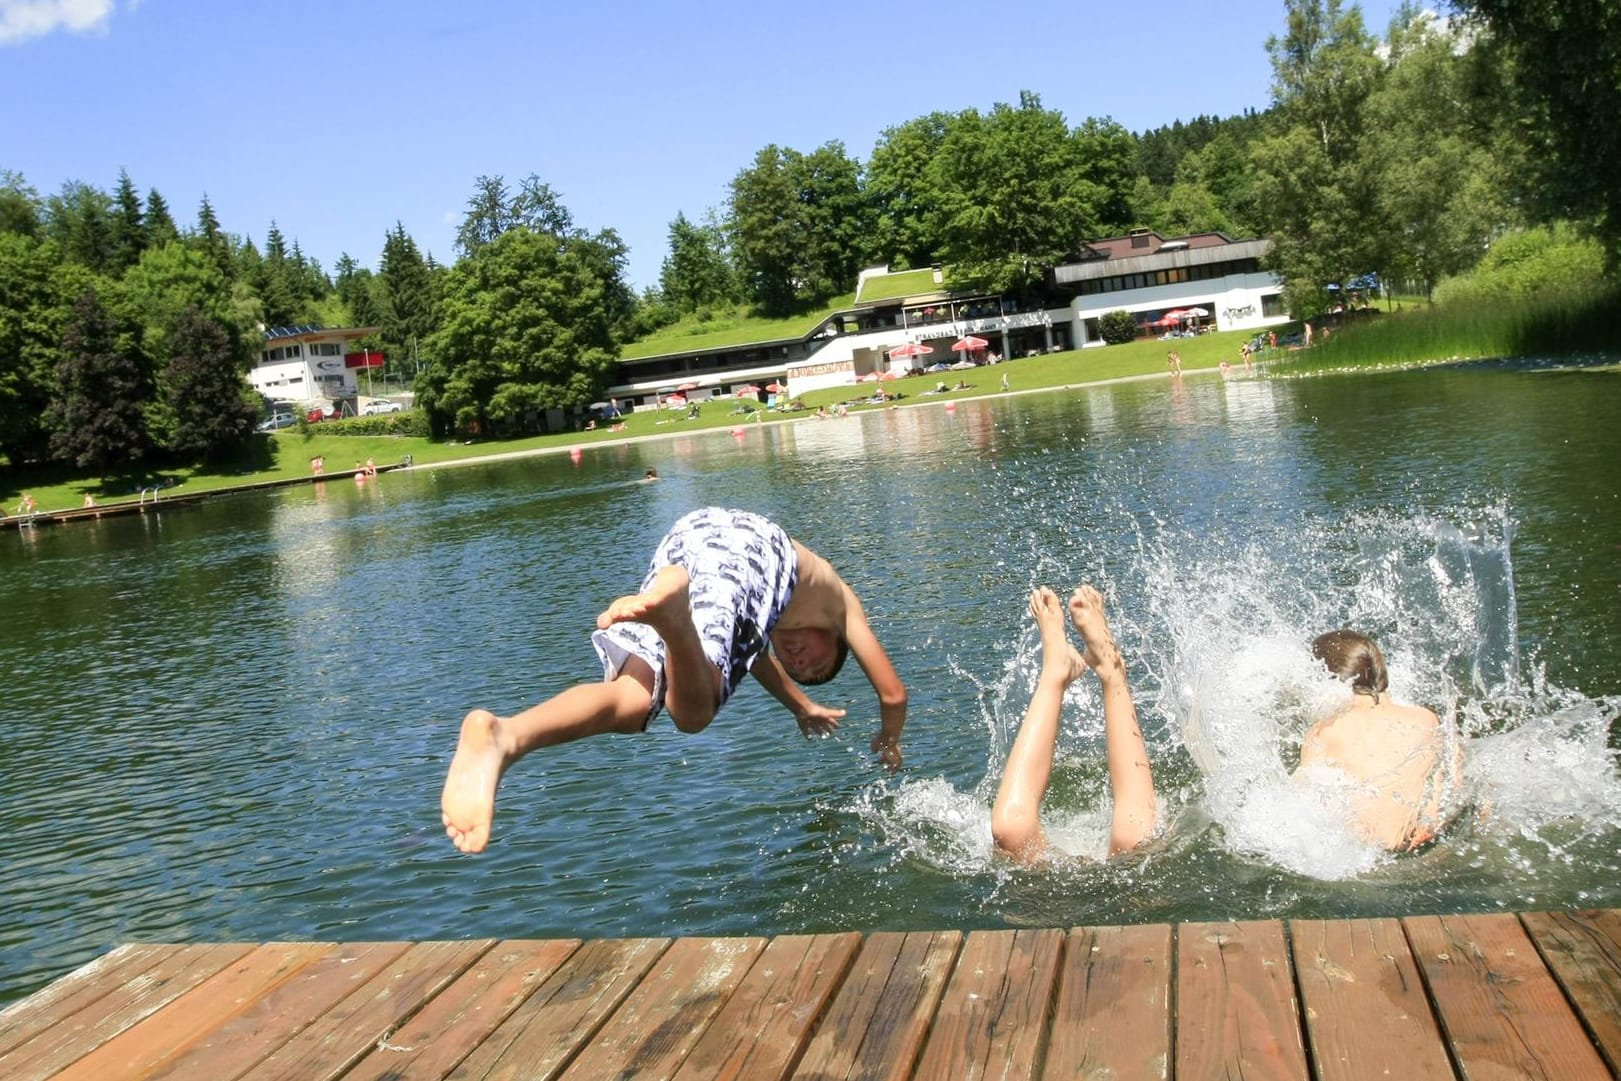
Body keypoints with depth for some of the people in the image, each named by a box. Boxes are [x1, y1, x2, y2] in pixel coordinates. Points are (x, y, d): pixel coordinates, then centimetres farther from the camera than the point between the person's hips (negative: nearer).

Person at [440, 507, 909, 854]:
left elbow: (755, 652, 65)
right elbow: (892, 692, 40)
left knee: (630, 701, -12)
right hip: (755, 545, -5)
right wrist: (889, 746, 59)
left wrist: (803, 709, 79)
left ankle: (502, 736, -41)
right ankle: (674, 611, -60)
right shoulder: (839, 601, 38)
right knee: (693, 709, -25)